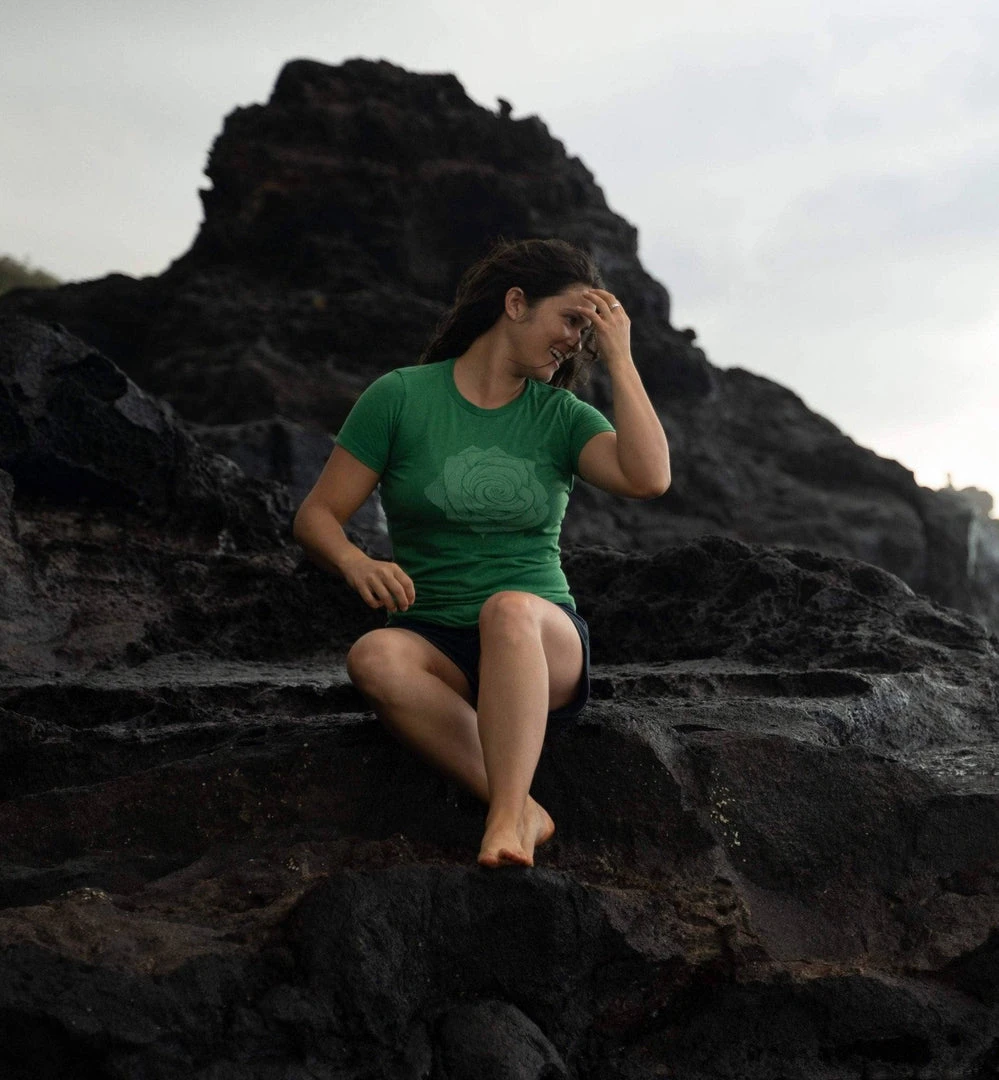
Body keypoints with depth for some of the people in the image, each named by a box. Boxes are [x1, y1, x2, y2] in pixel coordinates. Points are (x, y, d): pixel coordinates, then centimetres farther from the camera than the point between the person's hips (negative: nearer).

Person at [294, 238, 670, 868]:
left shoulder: (561, 417, 8)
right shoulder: (401, 398, 3)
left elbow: (650, 478, -12)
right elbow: (317, 516, 2)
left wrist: (619, 359, -6)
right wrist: (356, 562, -20)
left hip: (545, 648, 0)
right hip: (435, 646, 0)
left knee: (509, 608, -35)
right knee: (375, 658, -34)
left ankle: (505, 819, -45)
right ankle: (522, 811, -37)